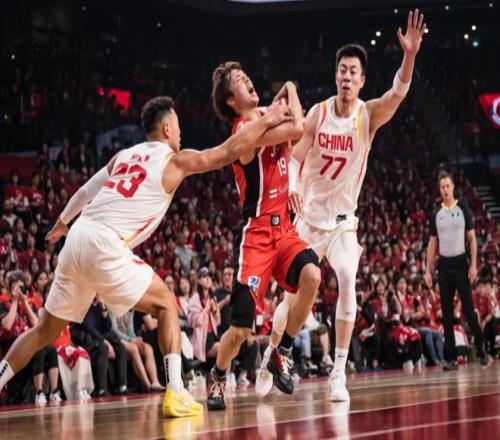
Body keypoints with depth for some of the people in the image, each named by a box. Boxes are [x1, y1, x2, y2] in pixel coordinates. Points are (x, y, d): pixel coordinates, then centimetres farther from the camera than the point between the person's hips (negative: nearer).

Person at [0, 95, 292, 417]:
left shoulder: (125, 156, 22)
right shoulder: (174, 161, 3)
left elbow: (86, 191, 30)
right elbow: (229, 151, 5)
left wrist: (62, 222, 46)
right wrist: (266, 121, 16)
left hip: (78, 239, 7)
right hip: (105, 246, -7)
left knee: (48, 330, 15)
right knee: (166, 303, 8)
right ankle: (175, 393, -3)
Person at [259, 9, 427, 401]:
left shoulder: (369, 114, -10)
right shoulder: (318, 113, -6)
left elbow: (398, 93, -29)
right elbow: (296, 157, 0)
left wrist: (410, 55, -48)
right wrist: (292, 188, -22)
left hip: (343, 220, -1)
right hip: (309, 217, 1)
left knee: (348, 280, -25)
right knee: (292, 292, 4)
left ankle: (339, 373, -19)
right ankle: (268, 360, 25)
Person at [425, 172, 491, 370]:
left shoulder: (462, 208, -1)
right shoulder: (437, 214, 9)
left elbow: (472, 238, -1)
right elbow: (432, 243, 12)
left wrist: (473, 265, -10)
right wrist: (428, 270, 5)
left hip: (460, 263, -3)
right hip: (444, 264, 3)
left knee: (468, 309, -6)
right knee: (447, 313, 2)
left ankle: (481, 347, 11)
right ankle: (450, 357, 4)